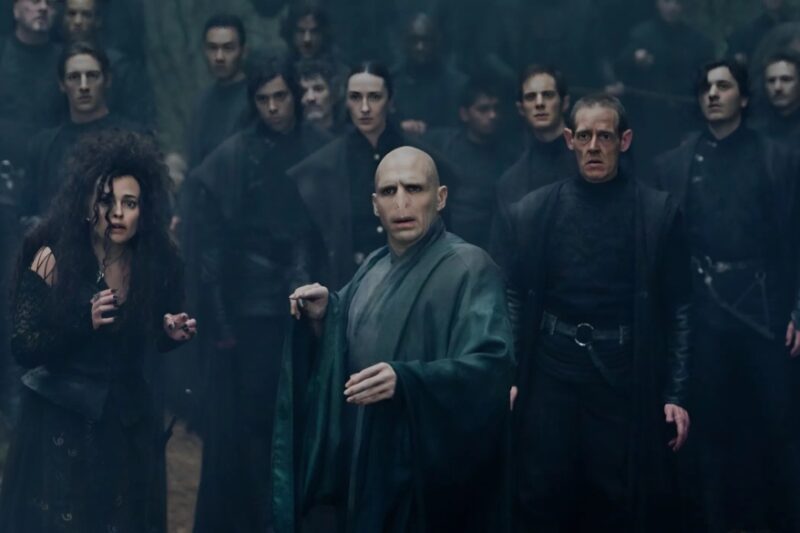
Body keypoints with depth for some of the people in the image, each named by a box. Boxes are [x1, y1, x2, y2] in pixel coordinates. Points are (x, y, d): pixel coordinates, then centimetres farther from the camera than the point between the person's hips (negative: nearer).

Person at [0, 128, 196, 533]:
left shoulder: (158, 263, -4)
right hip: (61, 423, -3)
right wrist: (83, 322, -28)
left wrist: (171, 333, -10)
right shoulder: (53, 258, -14)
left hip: (129, 423, 3)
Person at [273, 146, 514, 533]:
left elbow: (491, 365, -26)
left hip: (428, 468, -7)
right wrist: (325, 316, 0)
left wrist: (405, 380, -38)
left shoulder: (469, 268, -14)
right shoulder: (375, 266, 11)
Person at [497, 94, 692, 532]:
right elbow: (512, 299, 8)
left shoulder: (658, 212, 1)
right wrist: (507, 378, 0)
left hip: (626, 376, -1)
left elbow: (677, 309, 1)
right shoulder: (532, 211, 5)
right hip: (550, 373, 1)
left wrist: (675, 394, -4)